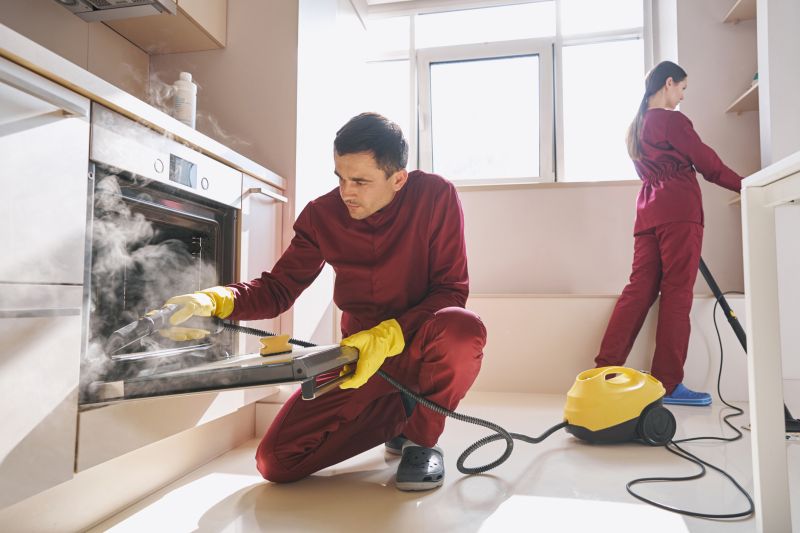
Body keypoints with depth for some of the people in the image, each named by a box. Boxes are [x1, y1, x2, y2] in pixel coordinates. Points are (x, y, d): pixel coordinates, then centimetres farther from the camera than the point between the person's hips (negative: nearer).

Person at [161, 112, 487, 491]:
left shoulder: (435, 196, -14)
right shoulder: (322, 215, -5)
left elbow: (452, 289, -16)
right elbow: (278, 288, -1)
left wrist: (388, 335, -30)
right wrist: (215, 300, -21)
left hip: (422, 345, -2)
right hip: (361, 350, 3)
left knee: (463, 330, -39)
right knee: (276, 462, -7)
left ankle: (422, 438, -7)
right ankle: (397, 412, 14)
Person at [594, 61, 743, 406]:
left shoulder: (635, 127, 22)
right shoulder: (672, 120, -2)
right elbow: (709, 164, 1)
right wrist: (744, 185, 14)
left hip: (648, 213, 7)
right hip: (679, 212, -7)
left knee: (639, 290, 4)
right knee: (676, 294, -5)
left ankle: (606, 369, 0)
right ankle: (668, 383, -1)